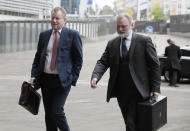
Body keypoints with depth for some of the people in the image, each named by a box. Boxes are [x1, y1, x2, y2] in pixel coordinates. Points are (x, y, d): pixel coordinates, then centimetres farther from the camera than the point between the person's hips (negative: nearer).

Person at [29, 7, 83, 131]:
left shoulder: (73, 35, -2)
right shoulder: (44, 35, 11)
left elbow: (78, 59, -1)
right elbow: (38, 57, 15)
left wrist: (73, 78, -8)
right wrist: (34, 75, 4)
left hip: (63, 80, -5)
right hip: (46, 79, 5)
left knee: (57, 111, -13)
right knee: (48, 114, 10)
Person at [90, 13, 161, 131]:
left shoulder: (144, 41, -2)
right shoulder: (112, 44, 10)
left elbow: (154, 65, -2)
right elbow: (103, 62, 3)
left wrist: (155, 88, -7)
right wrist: (95, 76, -17)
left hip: (138, 91, -5)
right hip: (121, 92, 5)